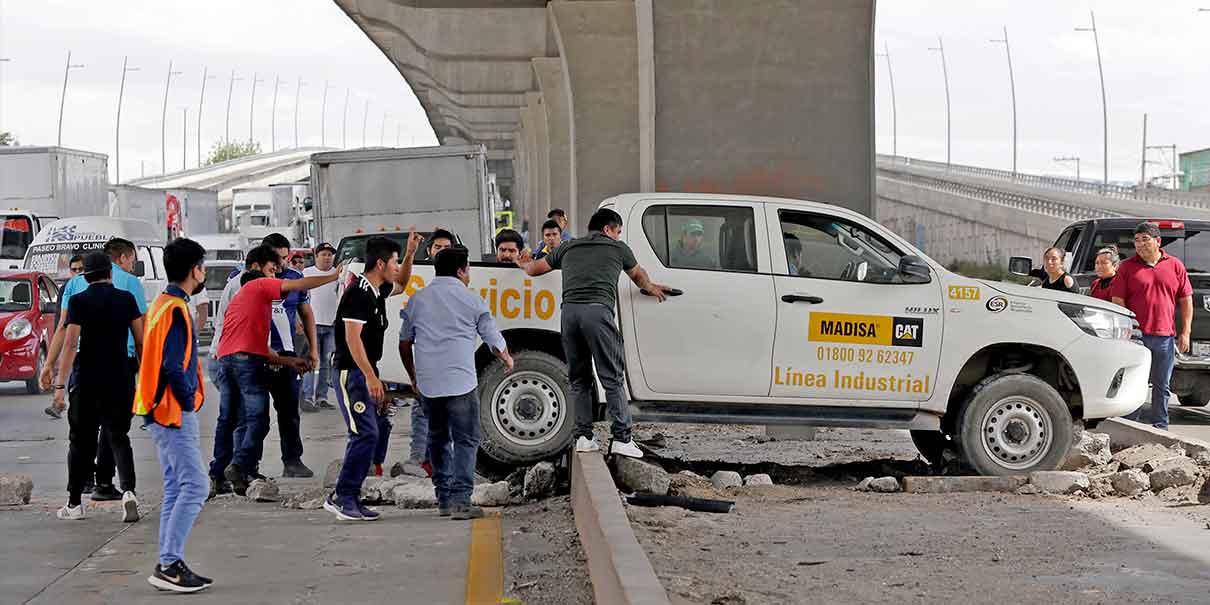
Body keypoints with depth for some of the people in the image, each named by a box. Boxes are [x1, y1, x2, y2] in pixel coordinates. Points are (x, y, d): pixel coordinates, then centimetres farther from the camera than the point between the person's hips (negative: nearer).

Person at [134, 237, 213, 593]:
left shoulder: (163, 305, 16)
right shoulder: (175, 310, -15)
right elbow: (174, 367, -23)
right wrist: (188, 402, -11)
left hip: (166, 413, 10)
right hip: (175, 413, -10)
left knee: (176, 489, 12)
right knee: (194, 487, -11)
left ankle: (169, 565, 13)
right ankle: (169, 565, -12)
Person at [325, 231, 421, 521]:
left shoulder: (377, 290, 12)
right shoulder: (358, 292, -17)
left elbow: (401, 285, 35)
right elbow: (352, 338, -23)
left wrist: (410, 253, 20)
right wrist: (371, 377, -27)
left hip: (368, 372, 10)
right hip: (352, 373, -10)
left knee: (369, 435, 8)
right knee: (366, 434, -16)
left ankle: (350, 498, 10)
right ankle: (342, 496, -11)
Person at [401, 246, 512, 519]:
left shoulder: (417, 300, 12)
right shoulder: (472, 301, 1)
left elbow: (404, 343, 17)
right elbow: (494, 341, 9)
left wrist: (413, 376, 30)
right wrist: (507, 359, 30)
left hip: (427, 384, 4)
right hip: (461, 382, -4)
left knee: (437, 438, 18)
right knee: (466, 441, 0)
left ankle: (443, 498, 18)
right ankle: (460, 501, -9)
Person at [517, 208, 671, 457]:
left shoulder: (568, 248, 25)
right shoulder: (618, 248, 19)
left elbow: (535, 269, 34)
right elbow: (638, 275, 38)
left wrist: (525, 264, 58)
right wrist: (651, 288, 60)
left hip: (569, 311, 4)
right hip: (598, 311, -3)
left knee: (578, 380, 13)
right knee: (612, 378, 0)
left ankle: (583, 436, 11)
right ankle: (621, 438, -5)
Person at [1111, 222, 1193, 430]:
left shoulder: (1175, 266, 9)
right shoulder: (1127, 267, 4)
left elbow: (1186, 300, 10)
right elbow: (1117, 301, 1)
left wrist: (1185, 333, 4)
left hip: (1165, 337, 2)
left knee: (1161, 386, 8)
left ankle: (1160, 428, 15)